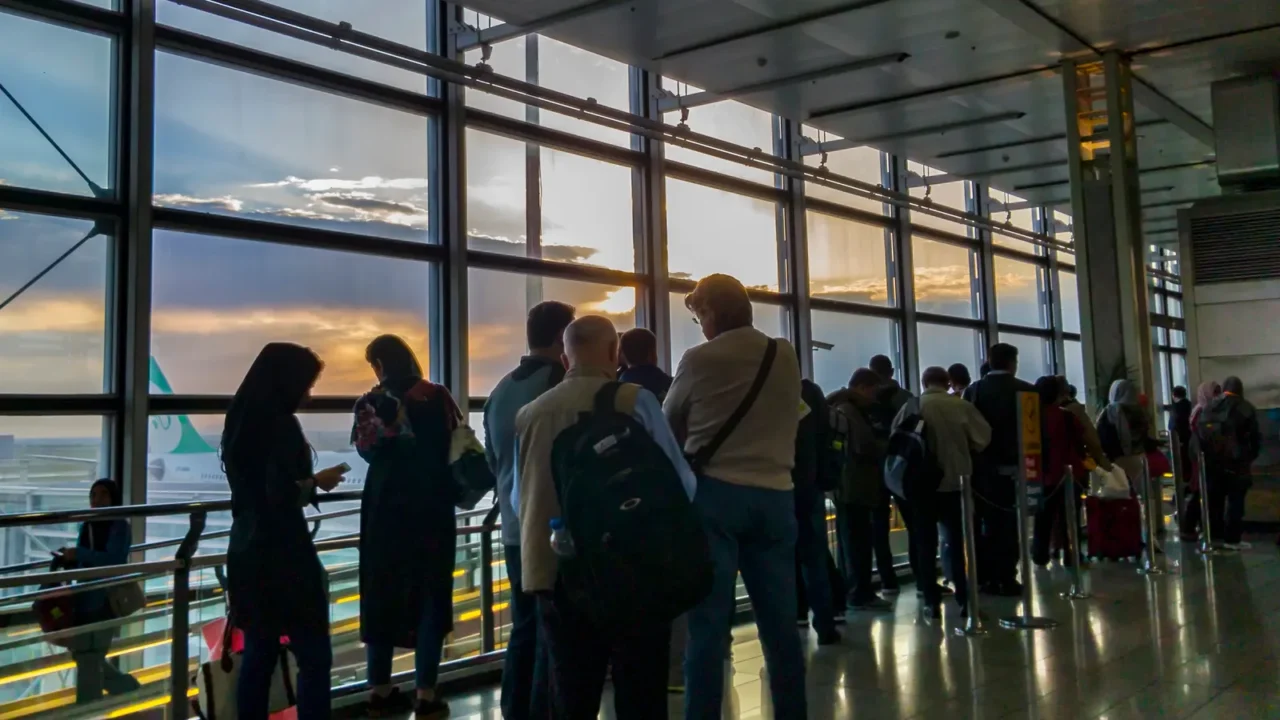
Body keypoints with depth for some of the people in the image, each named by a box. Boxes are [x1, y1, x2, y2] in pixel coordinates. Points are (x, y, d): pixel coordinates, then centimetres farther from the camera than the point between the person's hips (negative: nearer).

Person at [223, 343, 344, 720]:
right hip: (282, 555, -8)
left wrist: (306, 481, 13)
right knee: (314, 656, -1)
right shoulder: (280, 424, -16)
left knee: (257, 653, 12)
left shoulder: (239, 422, 10)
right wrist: (317, 481, -5)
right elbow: (282, 495, -22)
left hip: (247, 552, 8)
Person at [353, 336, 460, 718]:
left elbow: (367, 452, 3)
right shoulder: (435, 397, -8)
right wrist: (455, 490, 7)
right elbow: (455, 449, -4)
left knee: (382, 596, 12)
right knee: (429, 599, 3)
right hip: (430, 510, -3)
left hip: (384, 511, 3)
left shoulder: (370, 403, 0)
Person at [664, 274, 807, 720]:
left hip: (714, 494, -4)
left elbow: (669, 427, 11)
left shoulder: (699, 360, -4)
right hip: (775, 495, 4)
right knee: (780, 621, 9)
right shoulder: (786, 357, 7)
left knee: (708, 621, -1)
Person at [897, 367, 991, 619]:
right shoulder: (962, 406, -7)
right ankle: (965, 599, 10)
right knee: (959, 541, 10)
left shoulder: (912, 407, -8)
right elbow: (982, 438, -2)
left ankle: (931, 602, 5)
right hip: (955, 480, 1)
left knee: (926, 542, 6)